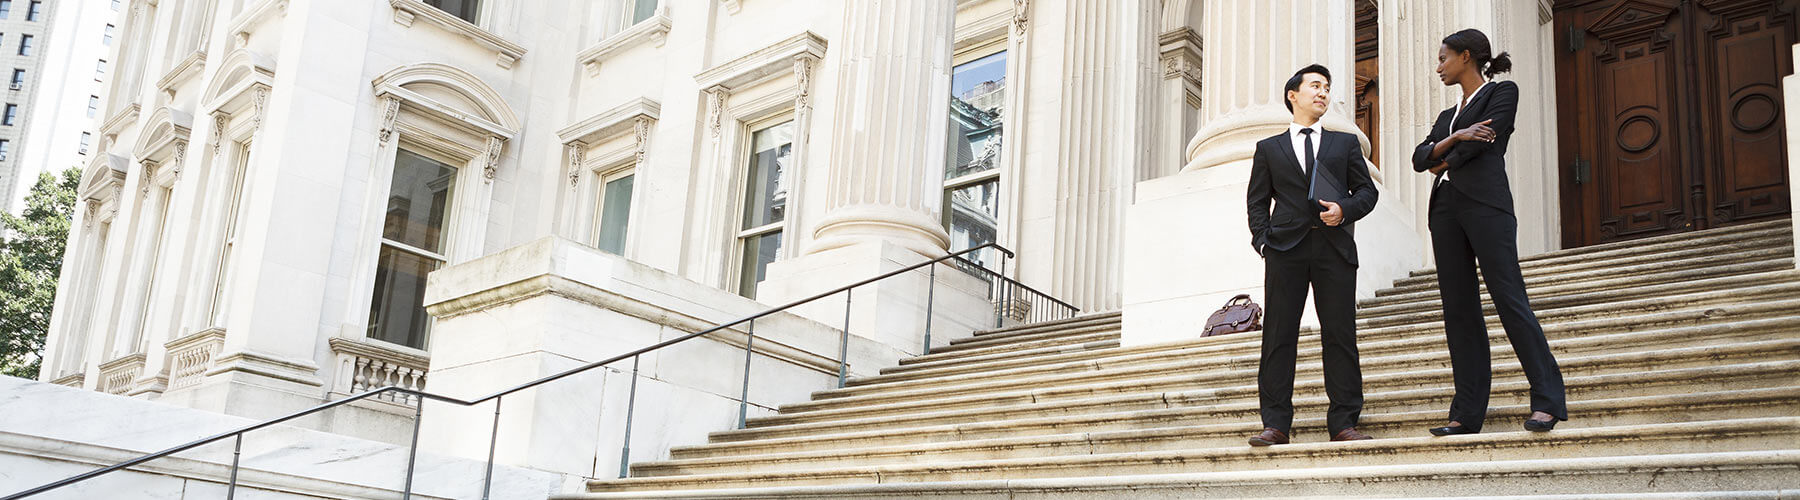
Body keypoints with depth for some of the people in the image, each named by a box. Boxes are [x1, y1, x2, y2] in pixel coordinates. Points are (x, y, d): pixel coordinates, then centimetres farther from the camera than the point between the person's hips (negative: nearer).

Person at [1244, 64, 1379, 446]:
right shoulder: (1269, 148, 18)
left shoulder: (1345, 143, 21)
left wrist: (1345, 209, -6)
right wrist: (1263, 241, -2)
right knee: (1278, 335, -4)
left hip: (1335, 246, 1)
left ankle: (1343, 423, 0)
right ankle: (1275, 424, -3)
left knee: (1340, 335, -4)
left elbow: (1367, 190, 15)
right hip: (1286, 247, 0)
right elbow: (1258, 201, 13)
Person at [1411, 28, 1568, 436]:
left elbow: (1482, 141, -8)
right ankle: (1467, 413, 1)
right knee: (1458, 310, 1)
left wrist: (1443, 162, 7)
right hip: (1446, 208, 7)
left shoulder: (1502, 93, 6)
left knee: (1510, 299, -13)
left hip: (1485, 205, -7)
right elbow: (1420, 157, 12)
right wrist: (1455, 138, -5)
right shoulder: (1447, 116, 26)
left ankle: (1547, 401, -10)